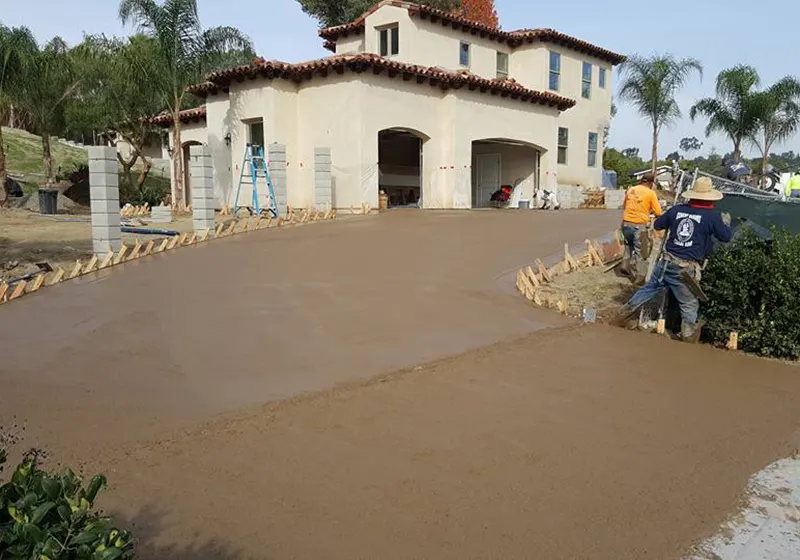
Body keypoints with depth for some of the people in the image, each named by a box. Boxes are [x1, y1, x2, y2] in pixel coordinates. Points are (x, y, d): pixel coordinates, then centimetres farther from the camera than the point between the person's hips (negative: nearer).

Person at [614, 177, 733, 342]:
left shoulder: (677, 209, 1)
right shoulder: (713, 215, -9)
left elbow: (657, 225, 14)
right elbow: (726, 237, 4)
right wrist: (726, 222, 22)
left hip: (666, 261, 4)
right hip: (686, 268, -4)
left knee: (648, 289, 20)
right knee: (690, 304, 12)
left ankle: (624, 313, 29)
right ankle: (688, 334, 21)